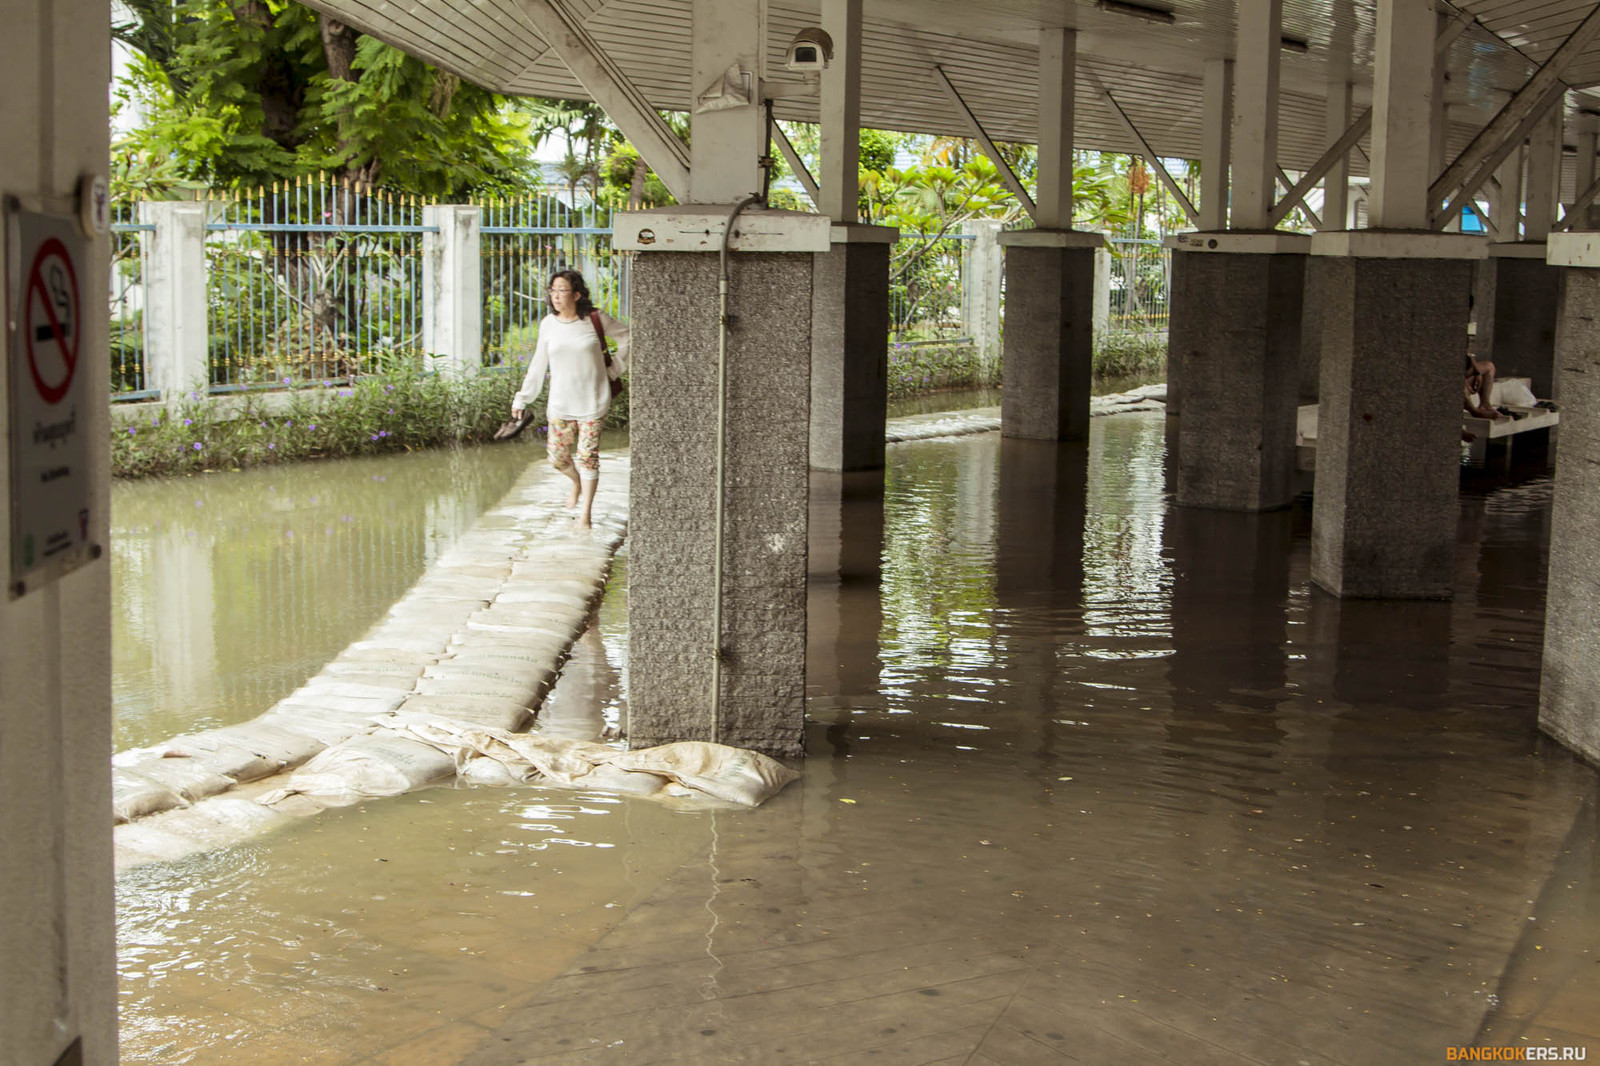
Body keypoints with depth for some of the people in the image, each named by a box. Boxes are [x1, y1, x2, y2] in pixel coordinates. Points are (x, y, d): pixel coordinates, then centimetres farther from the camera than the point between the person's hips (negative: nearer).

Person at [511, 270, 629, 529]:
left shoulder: (595, 319, -7)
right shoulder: (548, 324, 0)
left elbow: (627, 337, 5)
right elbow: (538, 365, 8)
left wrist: (614, 369, -1)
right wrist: (522, 398, 8)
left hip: (592, 401, -3)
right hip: (560, 403, 3)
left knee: (588, 456, -3)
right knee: (558, 458, 5)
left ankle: (585, 513, 9)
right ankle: (577, 483, 39)